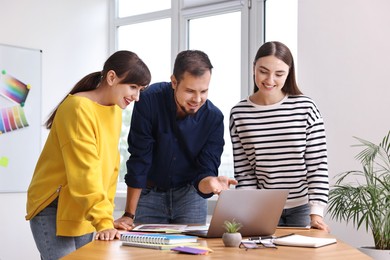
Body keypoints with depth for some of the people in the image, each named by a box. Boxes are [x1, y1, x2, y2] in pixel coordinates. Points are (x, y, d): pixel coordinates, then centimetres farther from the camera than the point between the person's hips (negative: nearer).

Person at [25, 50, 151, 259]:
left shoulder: (115, 112, 8)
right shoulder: (78, 108, -19)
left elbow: (109, 166, 8)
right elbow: (85, 171, -25)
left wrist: (106, 214, 3)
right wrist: (103, 220, -29)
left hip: (84, 214, 8)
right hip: (53, 209, -8)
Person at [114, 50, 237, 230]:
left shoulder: (214, 117, -17)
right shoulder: (150, 100, -22)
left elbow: (204, 171, -16)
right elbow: (139, 159, -19)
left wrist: (211, 183, -41)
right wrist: (129, 215, -18)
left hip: (189, 195, 2)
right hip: (148, 193, -1)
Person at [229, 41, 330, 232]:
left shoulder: (305, 107, -8)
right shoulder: (239, 114, -4)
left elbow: (318, 164, -7)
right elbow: (243, 171, -1)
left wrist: (316, 212, -13)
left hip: (302, 210, 0)